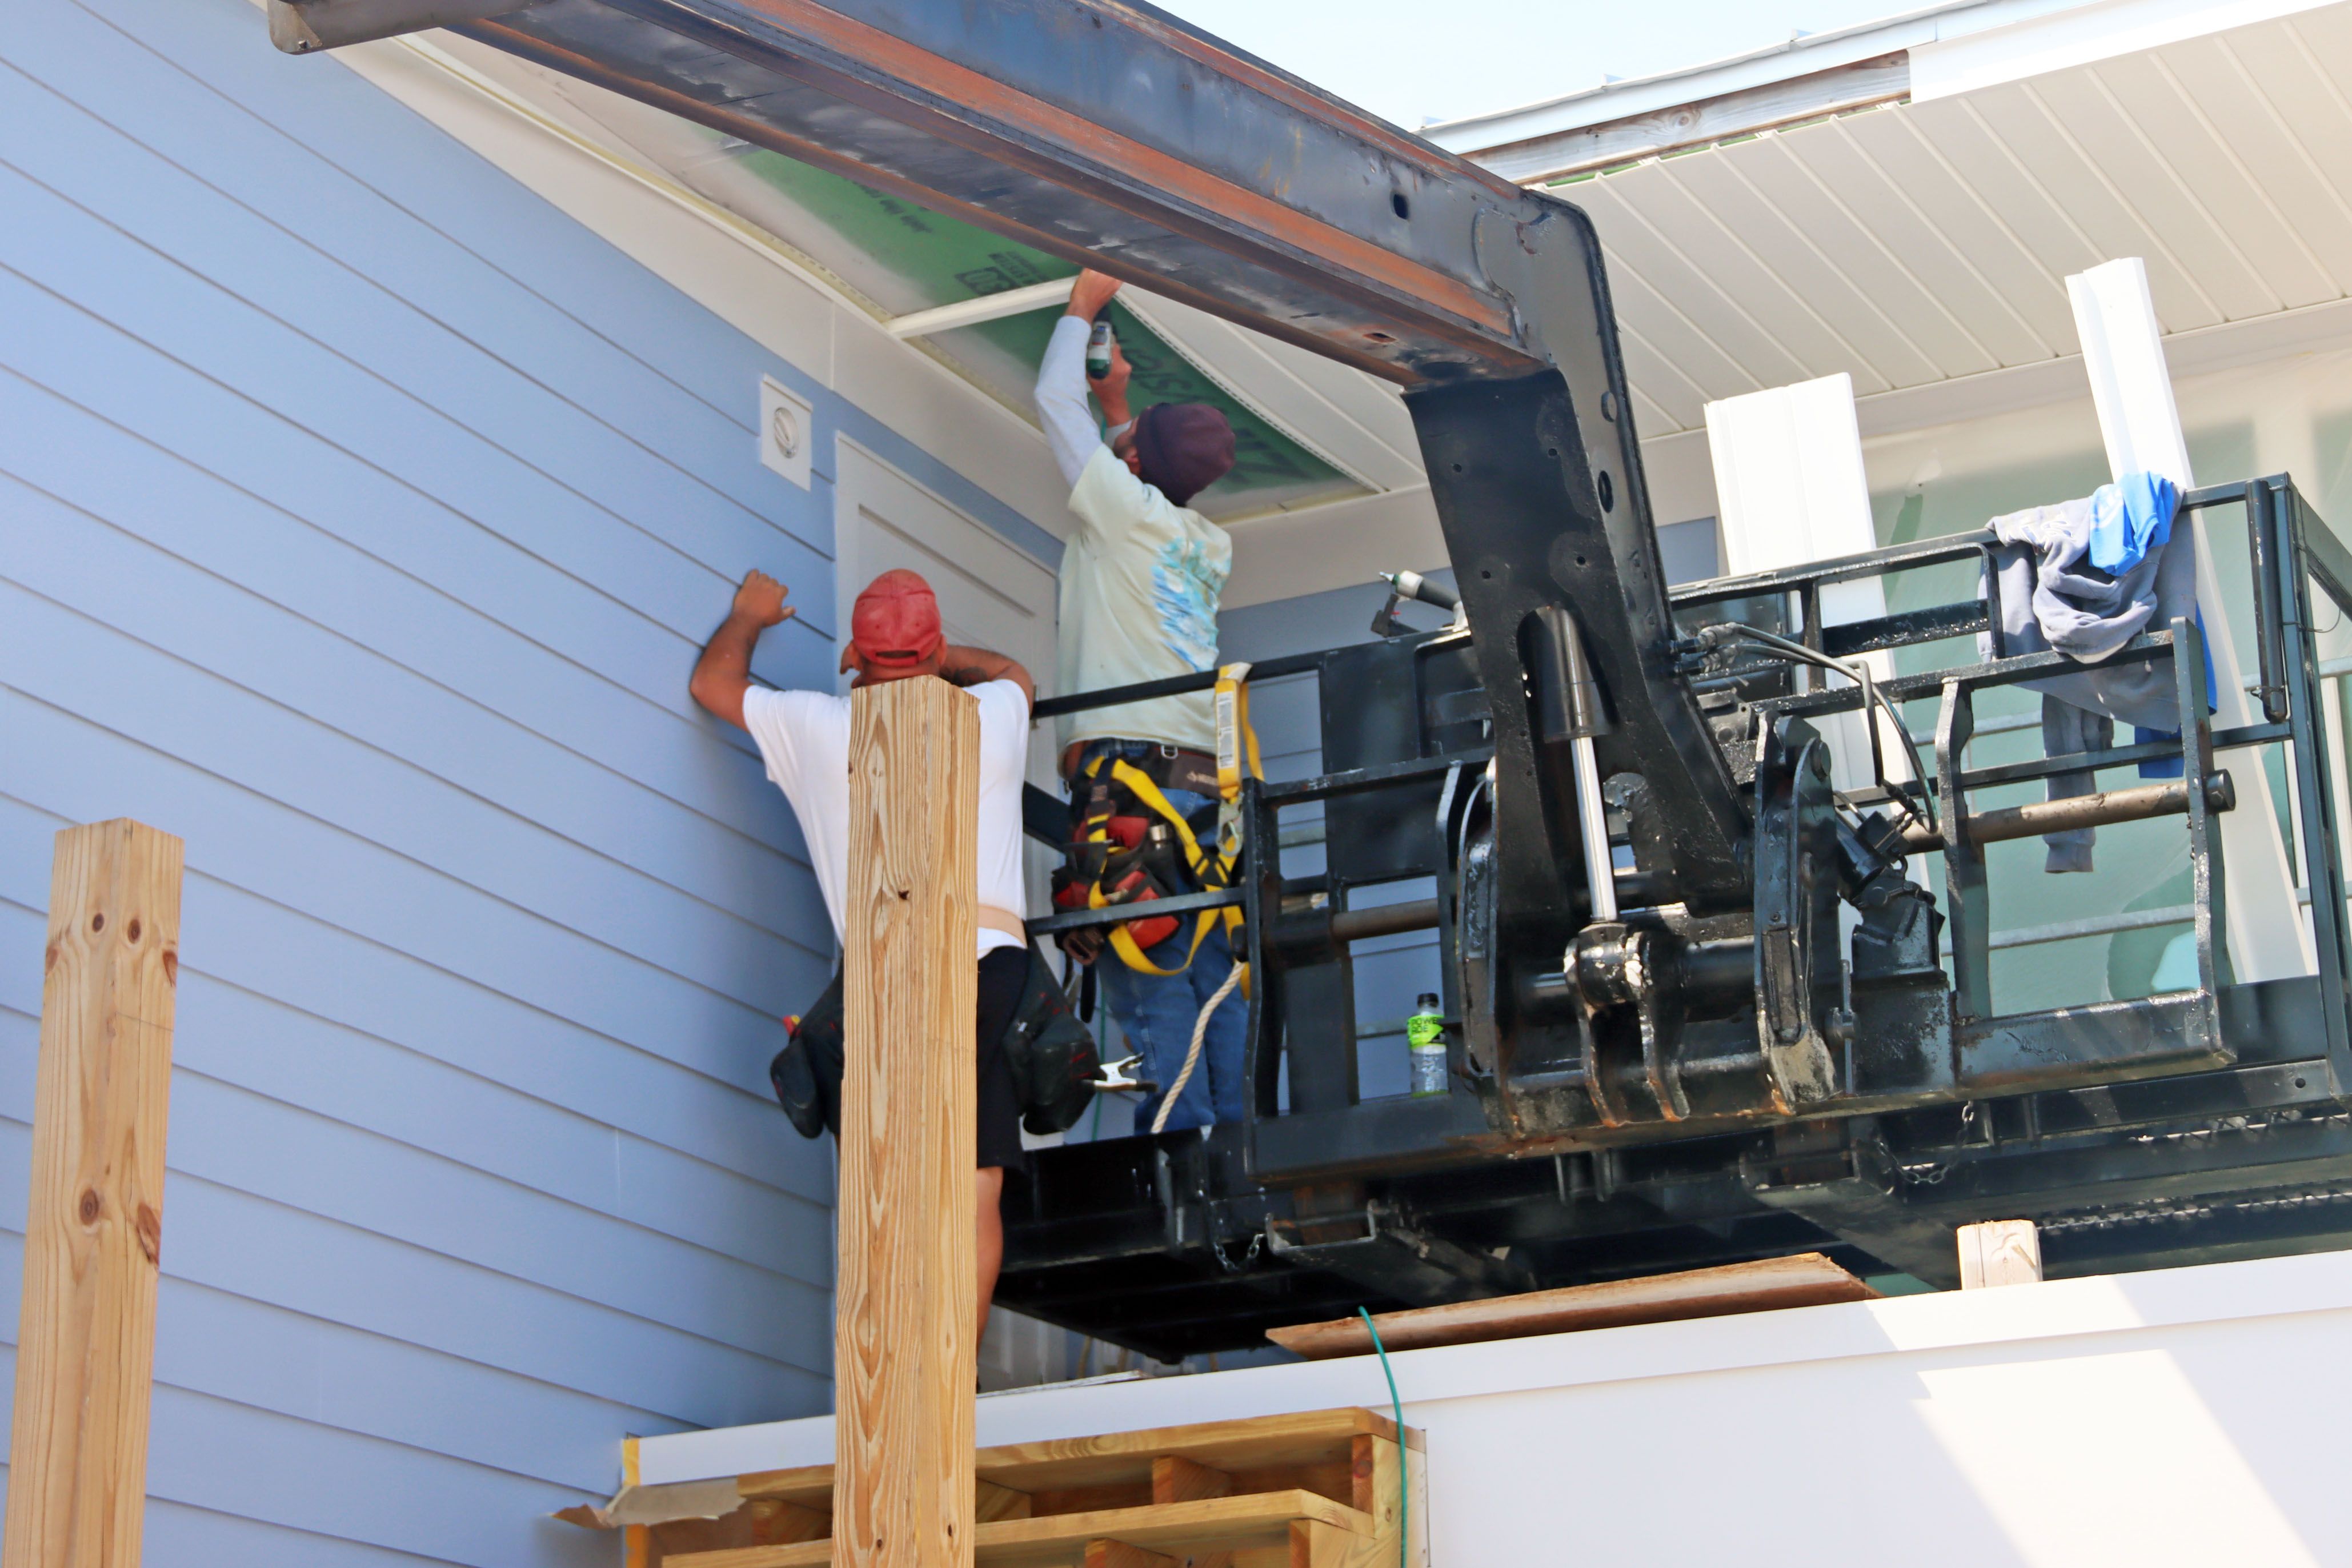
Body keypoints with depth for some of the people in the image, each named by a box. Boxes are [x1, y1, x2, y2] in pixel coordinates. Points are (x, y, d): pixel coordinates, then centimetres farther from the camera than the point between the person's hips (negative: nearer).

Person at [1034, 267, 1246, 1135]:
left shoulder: (1126, 507, 1)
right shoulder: (1209, 546, 20)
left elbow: (1053, 398, 14)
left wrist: (1082, 308, 28)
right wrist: (1116, 404, 49)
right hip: (1208, 779, 7)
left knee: (1150, 989, -14)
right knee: (1221, 987, 0)